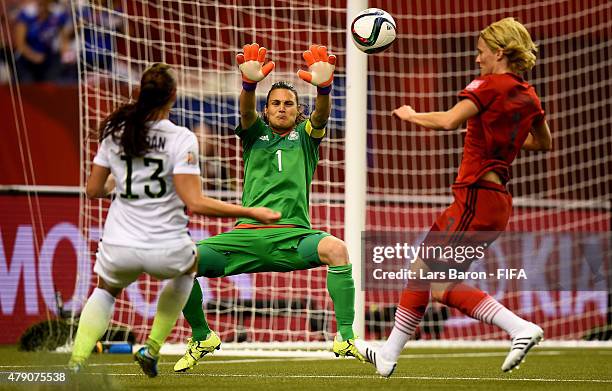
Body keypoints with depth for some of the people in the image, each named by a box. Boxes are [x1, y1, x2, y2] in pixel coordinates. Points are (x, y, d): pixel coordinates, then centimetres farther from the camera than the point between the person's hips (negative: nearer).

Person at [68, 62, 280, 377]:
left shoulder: (115, 131, 0)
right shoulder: (181, 138, -12)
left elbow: (93, 190, 9)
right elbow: (194, 203, -19)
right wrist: (251, 213, -15)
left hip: (119, 247, 2)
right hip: (167, 250, -2)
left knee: (106, 290, 33)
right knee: (185, 268, 35)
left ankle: (76, 362, 8)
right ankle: (152, 349, 26)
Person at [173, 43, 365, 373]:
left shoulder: (305, 136, 16)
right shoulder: (256, 133, 18)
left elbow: (321, 116, -6)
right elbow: (246, 112, -4)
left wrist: (323, 87, -31)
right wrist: (249, 84, -29)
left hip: (292, 237, -1)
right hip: (246, 234, 2)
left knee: (336, 248, -34)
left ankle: (345, 337, -25)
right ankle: (201, 337, 5)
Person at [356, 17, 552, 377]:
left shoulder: (489, 85, -11)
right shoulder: (528, 96, 12)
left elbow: (449, 120, -25)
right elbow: (543, 143, 28)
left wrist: (412, 116, -8)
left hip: (477, 197, -9)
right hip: (498, 198, 9)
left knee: (443, 286, -7)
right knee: (423, 267, 15)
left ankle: (521, 328, -17)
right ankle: (388, 355, 21)